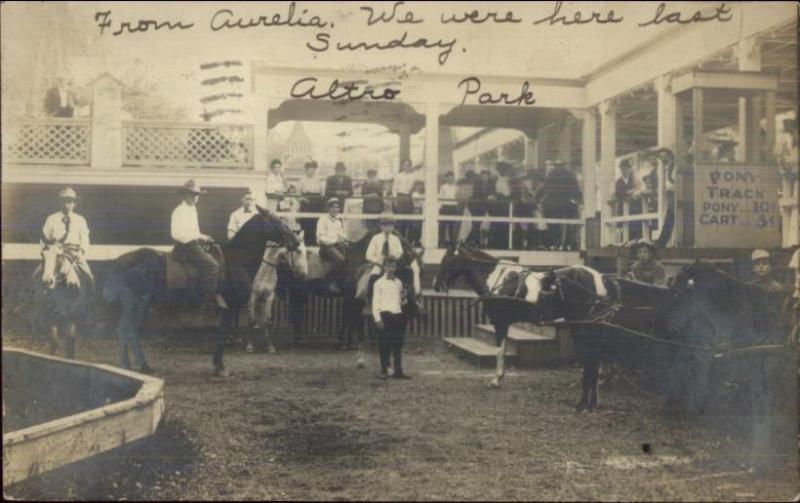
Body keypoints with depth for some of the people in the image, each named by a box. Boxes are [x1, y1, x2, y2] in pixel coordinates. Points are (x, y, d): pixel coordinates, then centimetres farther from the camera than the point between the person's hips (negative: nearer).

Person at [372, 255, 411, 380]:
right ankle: (384, 371, 7)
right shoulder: (379, 283, 1)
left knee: (398, 345, 6)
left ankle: (398, 371, 12)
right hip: (385, 315, -4)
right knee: (384, 345, -1)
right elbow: (375, 302, -3)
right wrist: (378, 319, -11)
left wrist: (403, 300, -3)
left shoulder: (399, 283, 13)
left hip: (398, 315, 4)